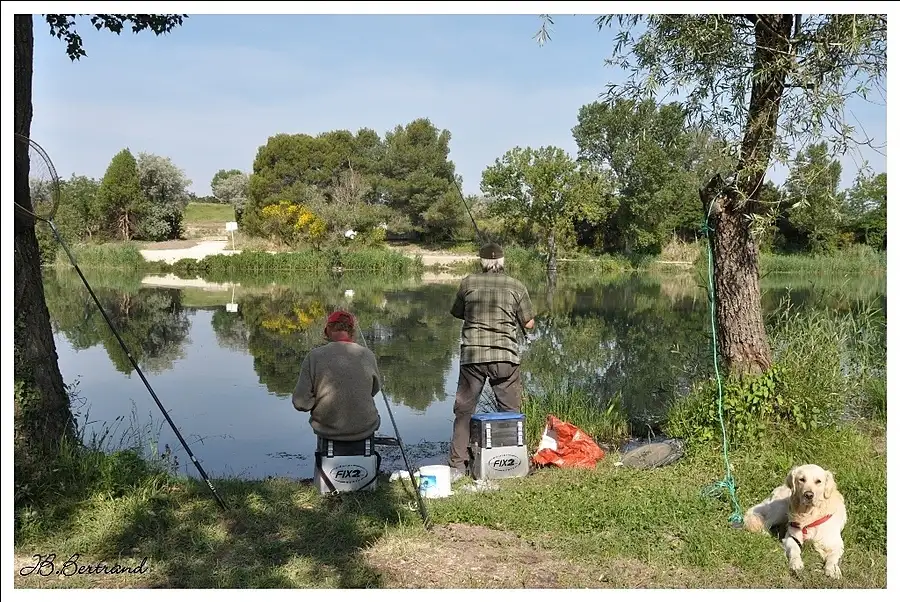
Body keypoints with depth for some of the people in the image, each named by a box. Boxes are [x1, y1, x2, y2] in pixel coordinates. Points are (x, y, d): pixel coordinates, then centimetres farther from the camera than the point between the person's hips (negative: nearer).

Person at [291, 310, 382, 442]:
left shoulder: (314, 356, -17)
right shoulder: (367, 355, -12)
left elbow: (301, 402, -16)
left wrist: (320, 401, 4)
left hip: (327, 431, 0)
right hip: (364, 431, 0)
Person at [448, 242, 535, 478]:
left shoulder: (468, 283, 3)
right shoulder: (516, 287, 1)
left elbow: (456, 313, 16)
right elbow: (529, 324, 6)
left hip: (472, 355, 0)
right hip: (505, 356, 0)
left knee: (464, 411, 7)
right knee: (510, 412, 11)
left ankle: (457, 465, 7)